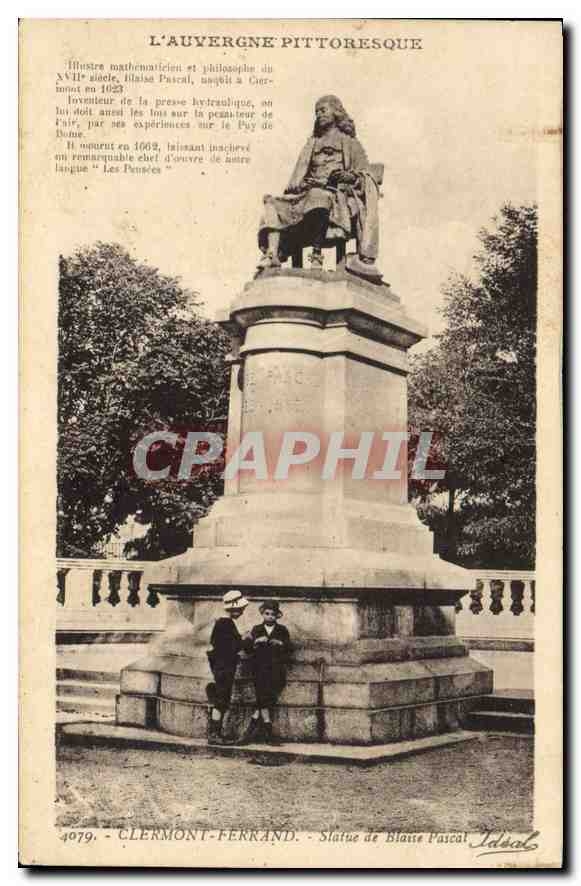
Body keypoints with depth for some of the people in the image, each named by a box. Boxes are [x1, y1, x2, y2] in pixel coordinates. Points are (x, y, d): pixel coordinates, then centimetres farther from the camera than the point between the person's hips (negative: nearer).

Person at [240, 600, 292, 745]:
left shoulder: (282, 631, 17)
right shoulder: (256, 629, 17)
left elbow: (289, 650, 10)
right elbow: (247, 648, 8)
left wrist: (281, 644, -8)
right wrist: (255, 641, -10)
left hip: (276, 669, 0)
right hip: (260, 668, 0)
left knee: (268, 697, -17)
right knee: (263, 697, -18)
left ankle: (253, 727, -11)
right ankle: (268, 732, -19)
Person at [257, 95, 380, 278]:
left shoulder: (350, 143, 20)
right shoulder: (312, 144, 31)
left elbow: (365, 175, 10)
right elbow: (300, 173, 22)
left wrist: (349, 176, -12)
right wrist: (295, 187, -1)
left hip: (338, 195, -5)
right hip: (308, 192, 5)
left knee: (318, 196, -41)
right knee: (273, 206, -19)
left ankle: (317, 256, -48)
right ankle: (272, 254, -35)